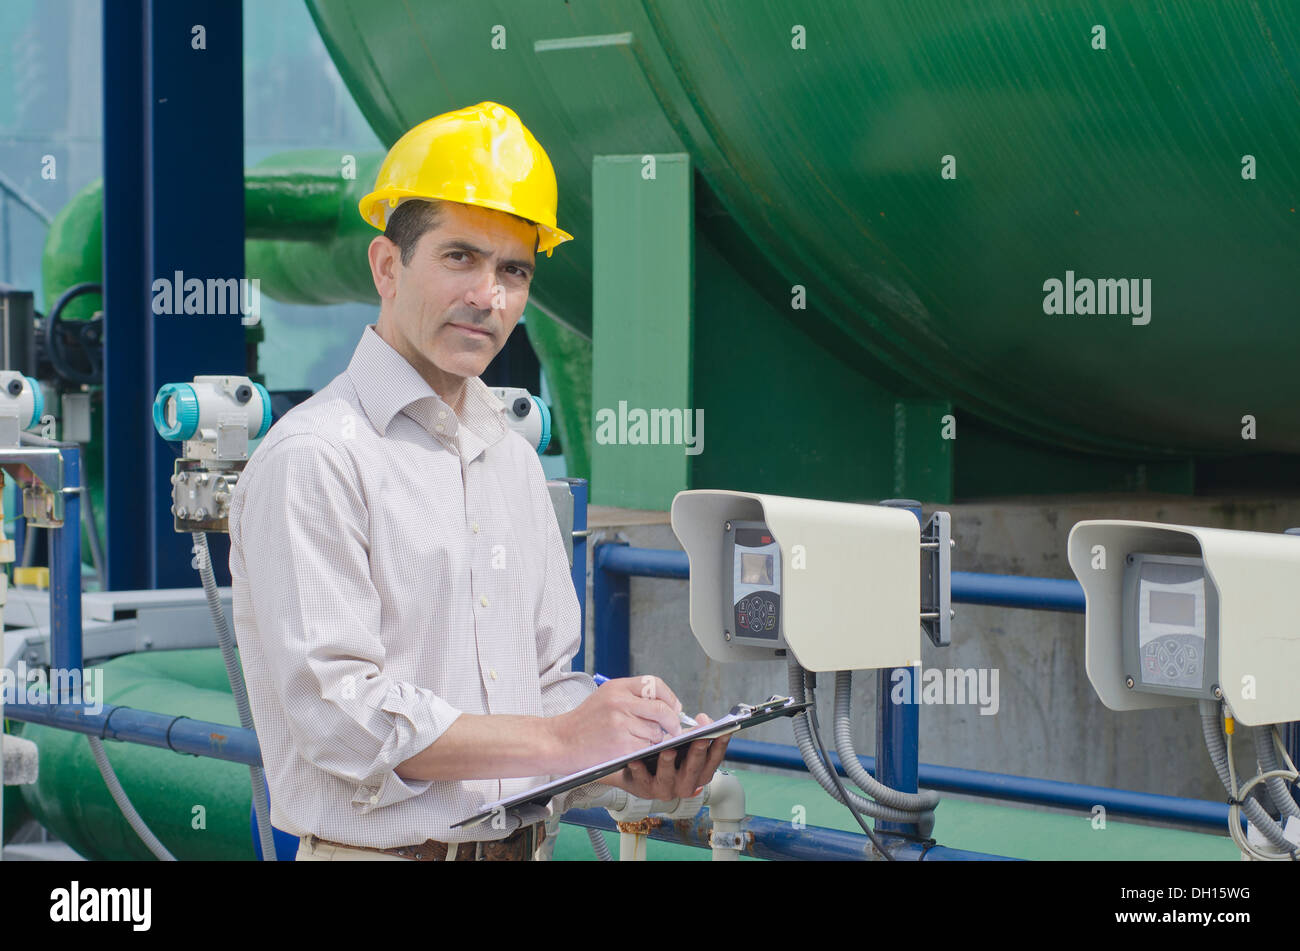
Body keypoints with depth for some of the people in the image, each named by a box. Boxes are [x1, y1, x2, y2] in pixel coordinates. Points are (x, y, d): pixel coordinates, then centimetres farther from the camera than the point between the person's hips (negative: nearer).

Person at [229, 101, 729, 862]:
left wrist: (628, 761, -3)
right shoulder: (315, 458, -10)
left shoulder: (512, 458, 16)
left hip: (523, 843, 6)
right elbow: (339, 711, -18)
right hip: (383, 851, -6)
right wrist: (559, 739, -18)